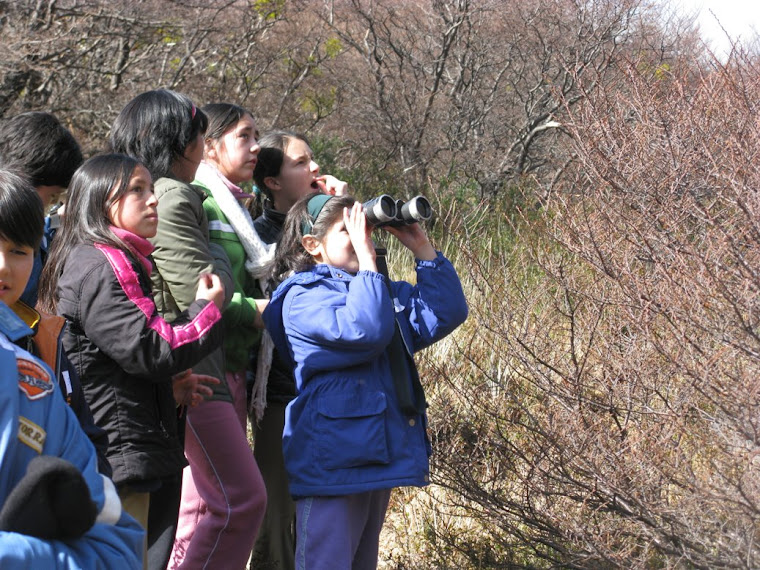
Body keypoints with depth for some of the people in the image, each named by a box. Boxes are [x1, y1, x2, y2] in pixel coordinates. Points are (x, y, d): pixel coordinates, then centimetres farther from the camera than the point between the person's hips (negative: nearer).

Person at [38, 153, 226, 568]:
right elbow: (149, 351, -20)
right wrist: (206, 311, -6)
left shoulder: (118, 264, 19)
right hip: (117, 456, -11)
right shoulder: (95, 266, -15)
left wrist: (170, 385, 13)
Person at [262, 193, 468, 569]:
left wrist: (422, 249, 1)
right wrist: (366, 258, -20)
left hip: (380, 451, 8)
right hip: (333, 461, -8)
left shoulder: (384, 291, 16)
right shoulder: (303, 295, -8)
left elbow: (446, 314, 5)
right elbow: (365, 330, -25)